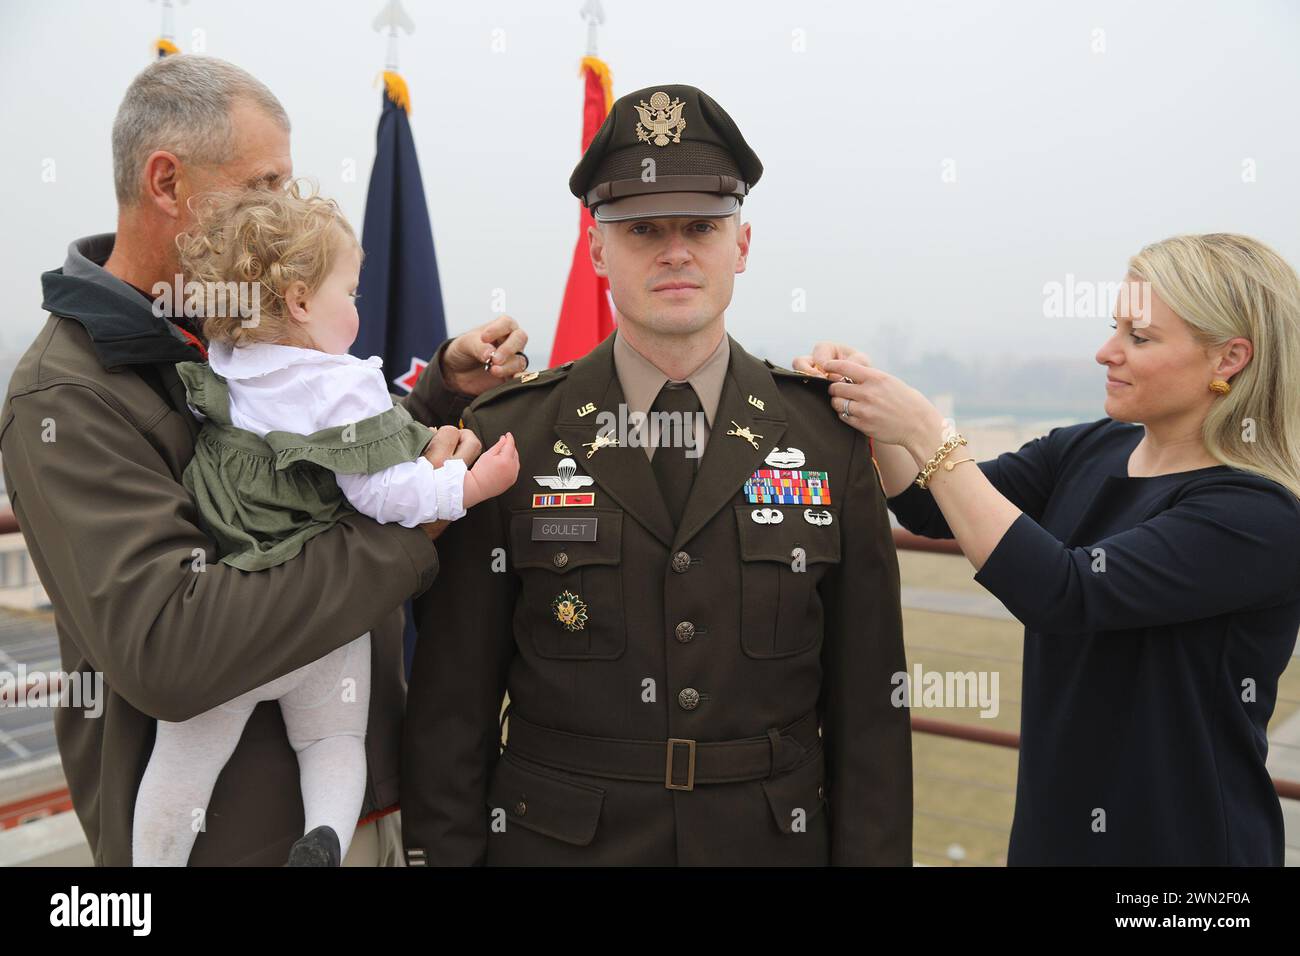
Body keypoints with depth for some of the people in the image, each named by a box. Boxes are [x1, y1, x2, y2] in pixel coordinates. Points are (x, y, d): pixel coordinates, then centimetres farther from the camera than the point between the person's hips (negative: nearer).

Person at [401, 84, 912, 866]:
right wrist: (441, 850, -4)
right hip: (553, 839, -1)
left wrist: (873, 851, -4)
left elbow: (871, 705, -2)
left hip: (774, 837, 2)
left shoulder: (831, 438, -5)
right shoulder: (508, 439, -8)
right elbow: (450, 703, -4)